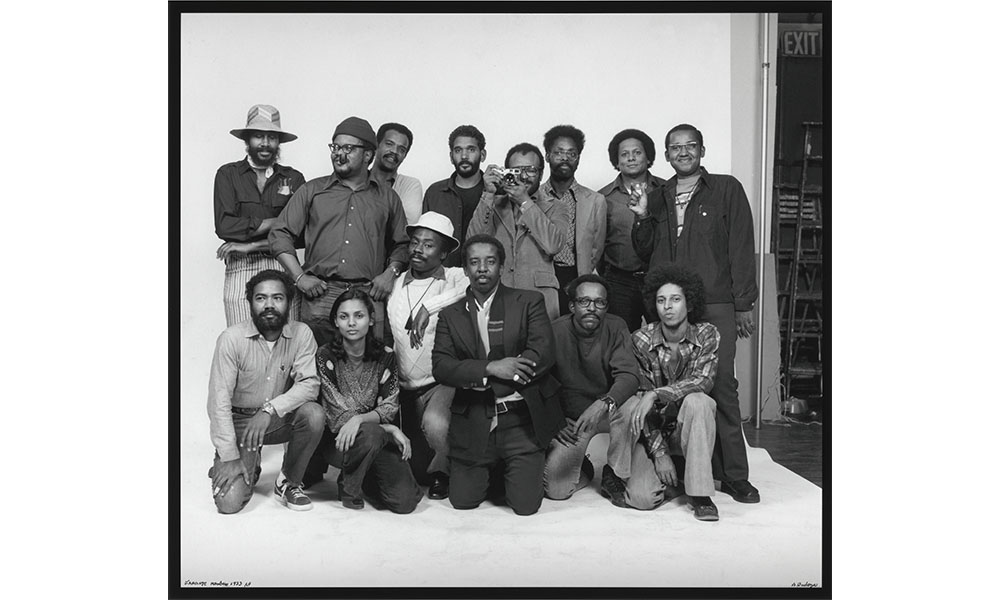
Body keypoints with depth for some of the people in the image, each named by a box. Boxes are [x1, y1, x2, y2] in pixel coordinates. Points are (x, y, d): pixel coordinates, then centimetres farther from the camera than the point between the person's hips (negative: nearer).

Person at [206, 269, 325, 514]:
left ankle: (289, 482, -4)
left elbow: (310, 384, -15)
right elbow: (219, 401, -16)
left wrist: (271, 409, -31)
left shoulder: (301, 334, -9)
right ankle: (249, 469, 21)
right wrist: (229, 456, -20)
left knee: (313, 414, -30)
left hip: (280, 419, 2)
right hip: (239, 420, -2)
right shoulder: (232, 338, -16)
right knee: (229, 502, -17)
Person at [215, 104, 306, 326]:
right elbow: (224, 226, -4)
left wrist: (251, 245, -5)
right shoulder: (228, 174, 10)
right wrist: (275, 222, -4)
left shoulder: (293, 178, 11)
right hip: (240, 271, 0)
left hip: (283, 268, 1)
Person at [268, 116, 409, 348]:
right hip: (319, 293, 0)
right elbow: (280, 234, 10)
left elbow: (401, 244, 20)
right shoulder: (312, 190, 13)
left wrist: (390, 273, 2)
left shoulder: (387, 197, 15)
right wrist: (299, 277, 0)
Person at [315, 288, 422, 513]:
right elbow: (339, 414, -12)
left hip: (378, 437, 3)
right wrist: (389, 429, -19)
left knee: (406, 501, -16)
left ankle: (367, 478, 17)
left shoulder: (385, 356, -2)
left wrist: (359, 419, -28)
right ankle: (348, 486, -5)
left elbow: (390, 407, -7)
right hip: (337, 439, -2)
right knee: (372, 433, -37)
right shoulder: (325, 357, -10)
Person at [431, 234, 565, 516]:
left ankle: (512, 472, 28)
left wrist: (477, 380, -14)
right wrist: (490, 368, -21)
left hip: (522, 420, -2)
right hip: (473, 424, 2)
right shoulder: (450, 315, 7)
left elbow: (544, 353, -12)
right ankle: (492, 471, 35)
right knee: (463, 502, 5)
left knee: (525, 506, -4)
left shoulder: (529, 301, 1)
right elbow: (440, 367, -5)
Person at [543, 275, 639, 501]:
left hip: (607, 413, 1)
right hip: (568, 418, -1)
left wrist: (604, 403, -40)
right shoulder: (555, 331, -9)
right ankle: (584, 469, 25)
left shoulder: (616, 328, -8)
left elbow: (628, 375, -20)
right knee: (555, 490, -13)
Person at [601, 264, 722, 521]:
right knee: (642, 498, -27)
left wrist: (656, 394, -34)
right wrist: (659, 453, -17)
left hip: (687, 427, 1)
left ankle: (700, 493, -24)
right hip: (652, 431, -1)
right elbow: (642, 395, -11)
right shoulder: (641, 340, -10)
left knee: (697, 401, -34)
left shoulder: (707, 335, -7)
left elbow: (702, 380, -20)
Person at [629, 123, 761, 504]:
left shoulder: (726, 190, 8)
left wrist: (744, 304, -3)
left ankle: (734, 475, 2)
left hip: (714, 305, -3)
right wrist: (642, 219, 0)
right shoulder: (657, 197, 19)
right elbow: (646, 254, 18)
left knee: (722, 387, -6)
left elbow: (741, 249, 3)